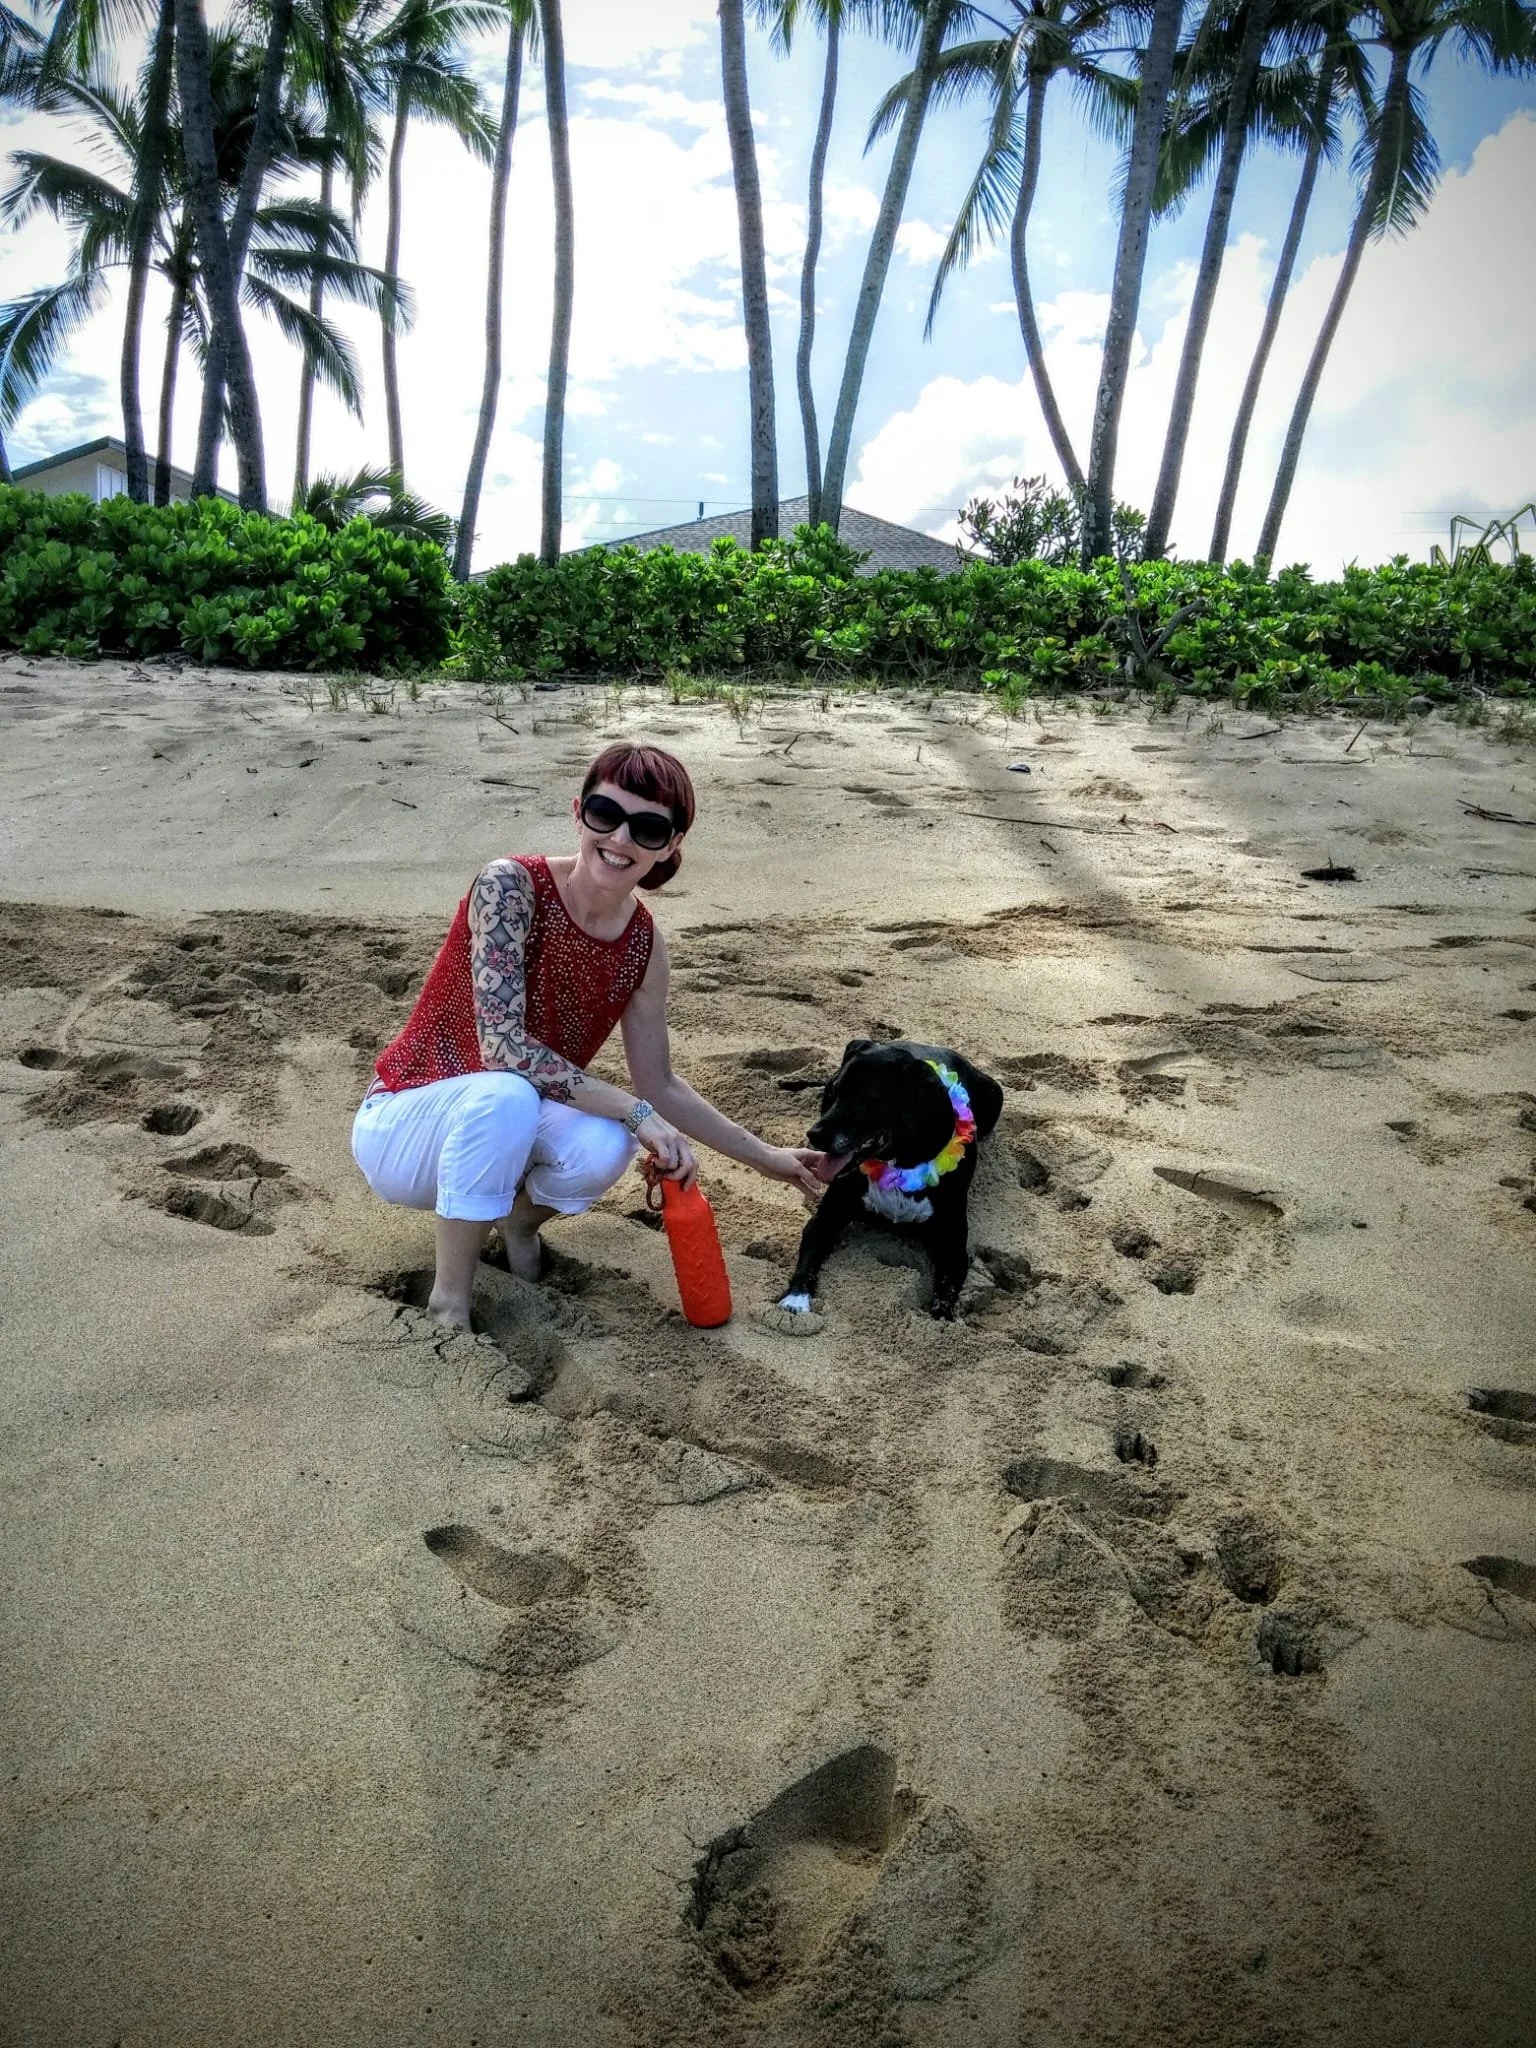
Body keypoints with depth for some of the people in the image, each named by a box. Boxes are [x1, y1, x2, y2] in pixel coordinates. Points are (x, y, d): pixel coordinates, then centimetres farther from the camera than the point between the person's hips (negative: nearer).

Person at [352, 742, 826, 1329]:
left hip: (501, 1125, 4)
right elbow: (502, 1045, -31)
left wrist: (765, 1158, 2)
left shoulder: (643, 944, -6)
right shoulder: (510, 885, -23)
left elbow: (659, 1085, 3)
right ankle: (449, 1302, -18)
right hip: (404, 1122, -4)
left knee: (603, 1147, -30)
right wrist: (634, 1112, -32)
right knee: (505, 1095, -38)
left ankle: (520, 1218, 5)